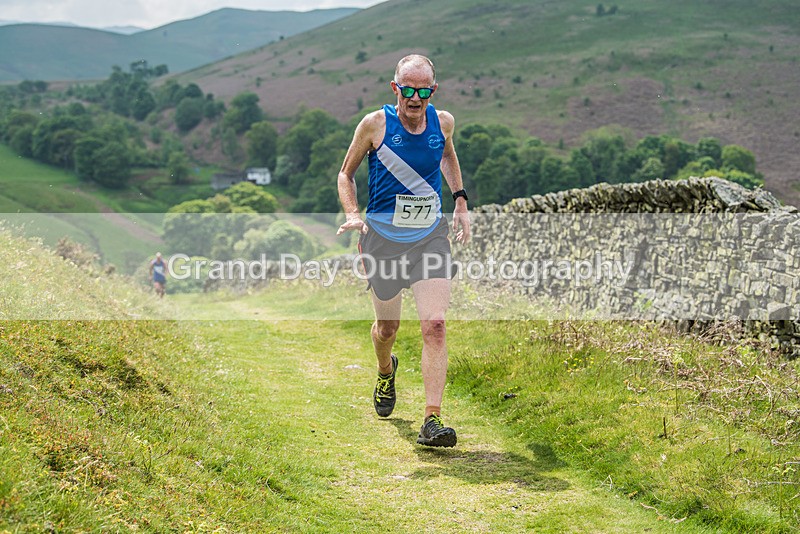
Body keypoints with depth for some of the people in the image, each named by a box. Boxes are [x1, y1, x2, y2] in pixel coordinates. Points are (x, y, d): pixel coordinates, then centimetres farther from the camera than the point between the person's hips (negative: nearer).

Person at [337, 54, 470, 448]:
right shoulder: (375, 124, -9)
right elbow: (346, 173, 3)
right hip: (383, 238, -1)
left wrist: (460, 202, 15)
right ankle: (385, 372, 50)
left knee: (435, 326, -14)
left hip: (431, 237, 1)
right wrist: (353, 214, -14)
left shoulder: (443, 121, -1)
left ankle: (432, 421, -14)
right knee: (387, 327, 13)